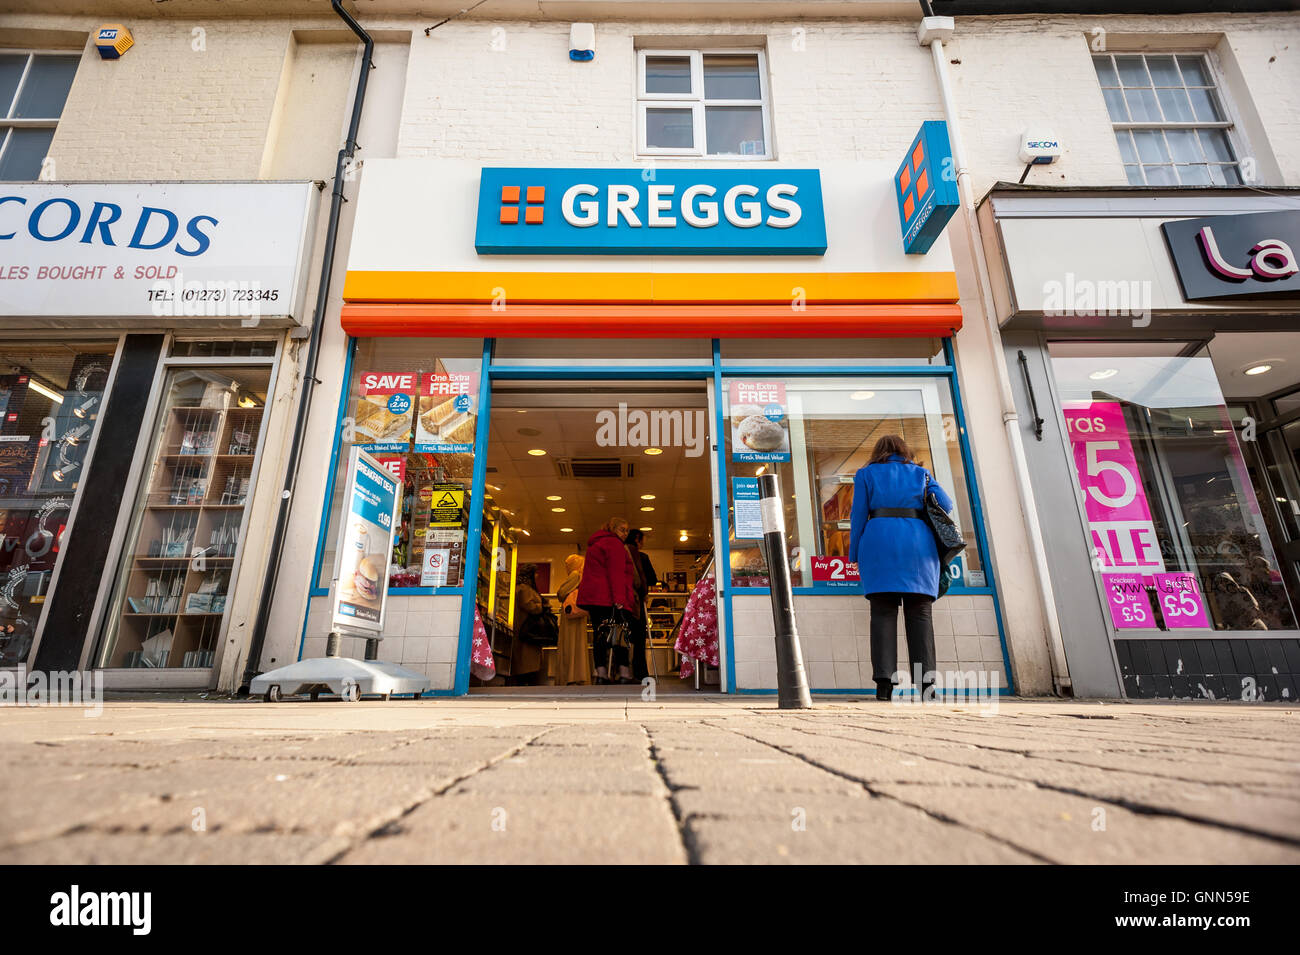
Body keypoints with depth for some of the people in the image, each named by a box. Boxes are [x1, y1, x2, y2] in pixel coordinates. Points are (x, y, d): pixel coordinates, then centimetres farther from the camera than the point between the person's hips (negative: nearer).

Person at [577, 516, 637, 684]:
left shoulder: (595, 544, 29)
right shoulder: (613, 543, -3)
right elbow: (616, 573, -14)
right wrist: (619, 599, -20)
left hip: (591, 596, 9)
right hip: (609, 598, -9)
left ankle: (601, 674, 0)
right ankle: (624, 674, -9)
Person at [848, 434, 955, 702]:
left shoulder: (866, 473, 15)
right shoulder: (920, 473, 19)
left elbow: (858, 515, 6)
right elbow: (946, 504, 9)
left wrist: (854, 554, 7)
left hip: (879, 542, -1)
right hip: (918, 543, 1)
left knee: (883, 611, -4)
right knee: (920, 611, 1)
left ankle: (885, 680, -11)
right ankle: (926, 677, -7)